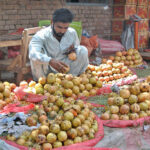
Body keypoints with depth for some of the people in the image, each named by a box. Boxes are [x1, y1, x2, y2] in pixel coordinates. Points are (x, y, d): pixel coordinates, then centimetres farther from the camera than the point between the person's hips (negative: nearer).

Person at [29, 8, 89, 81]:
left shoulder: (72, 33, -5)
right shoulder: (41, 36, -21)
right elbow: (32, 54, -40)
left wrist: (73, 49, -15)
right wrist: (50, 61, -59)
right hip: (47, 71, -3)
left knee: (83, 50, -15)